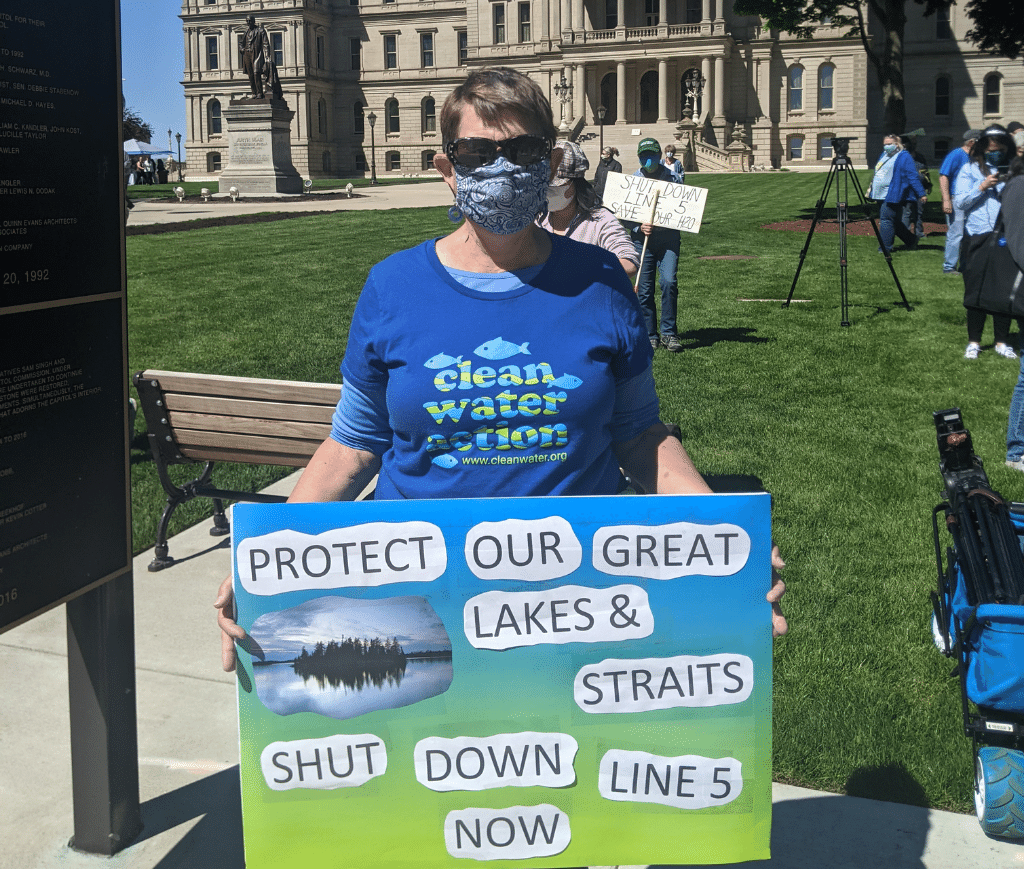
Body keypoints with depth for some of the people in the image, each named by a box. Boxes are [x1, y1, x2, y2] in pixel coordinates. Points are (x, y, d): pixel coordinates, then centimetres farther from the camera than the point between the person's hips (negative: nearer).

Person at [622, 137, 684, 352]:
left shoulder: (673, 178, 6)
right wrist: (639, 227, -10)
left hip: (668, 237, -1)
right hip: (642, 239, 1)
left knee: (668, 281, -16)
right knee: (644, 289, 0)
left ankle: (668, 332, -5)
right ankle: (650, 336, 11)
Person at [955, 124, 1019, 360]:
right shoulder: (970, 169, 4)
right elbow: (959, 201, -3)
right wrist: (982, 187, -14)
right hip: (977, 238, -1)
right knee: (975, 291, 3)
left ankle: (1002, 342, 15)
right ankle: (973, 342, 15)